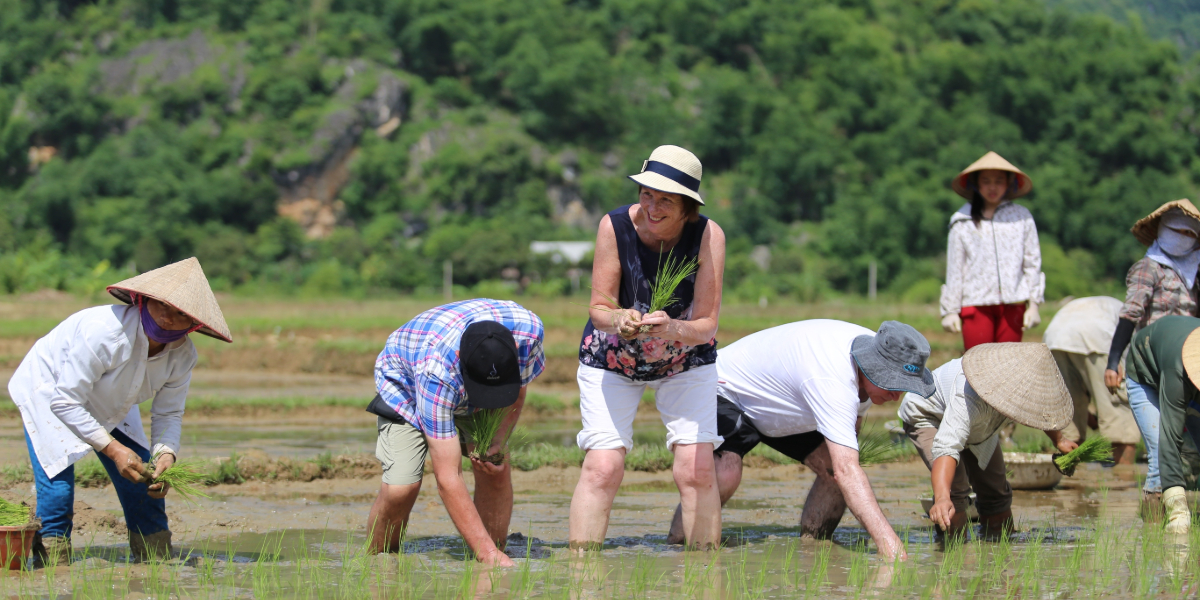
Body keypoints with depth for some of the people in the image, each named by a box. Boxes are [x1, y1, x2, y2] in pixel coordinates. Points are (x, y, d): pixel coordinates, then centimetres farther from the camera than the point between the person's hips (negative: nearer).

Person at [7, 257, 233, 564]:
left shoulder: (182, 355, -19)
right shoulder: (103, 331, -39)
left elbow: (168, 414, -6)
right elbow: (66, 403, -33)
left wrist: (165, 456, -27)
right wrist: (113, 449, -36)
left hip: (109, 407, 6)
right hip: (47, 391, -6)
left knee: (145, 490, 0)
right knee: (57, 490, -21)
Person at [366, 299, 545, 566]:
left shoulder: (529, 330, -34)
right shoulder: (437, 371, -46)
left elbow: (516, 394, -8)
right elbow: (447, 479, -44)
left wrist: (498, 440, -25)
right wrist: (486, 552, -47)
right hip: (404, 385, -4)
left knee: (496, 470, -15)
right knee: (401, 488, -21)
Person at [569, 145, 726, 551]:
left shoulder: (708, 236, -25)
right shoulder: (615, 227, -26)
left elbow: (706, 324, -27)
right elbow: (599, 308, -20)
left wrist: (674, 329, -48)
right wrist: (618, 320, -43)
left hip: (686, 363, 1)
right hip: (612, 360, -1)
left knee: (696, 468, -11)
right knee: (603, 467, -13)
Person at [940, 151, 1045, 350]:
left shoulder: (1022, 217, 9)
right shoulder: (962, 221, 7)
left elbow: (1032, 262, 10)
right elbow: (954, 269, 8)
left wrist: (1033, 304, 6)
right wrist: (950, 310, 7)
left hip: (1013, 304, 1)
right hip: (976, 302, -1)